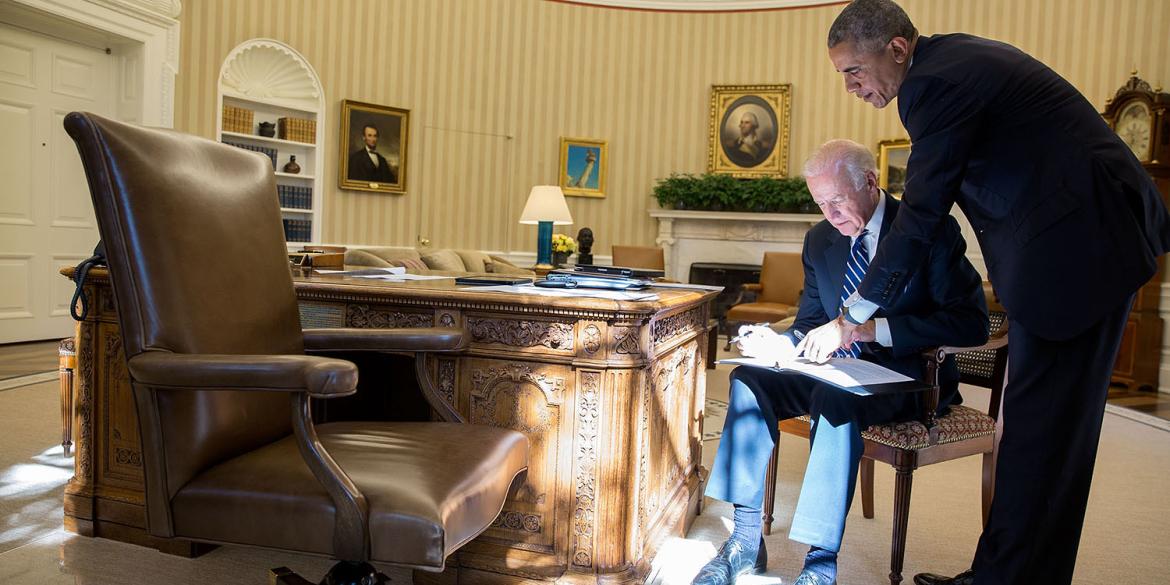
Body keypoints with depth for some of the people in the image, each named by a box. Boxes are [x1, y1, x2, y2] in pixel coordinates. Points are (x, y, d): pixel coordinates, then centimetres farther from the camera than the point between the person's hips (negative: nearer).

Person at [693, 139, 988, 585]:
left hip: (907, 376, -6)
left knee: (835, 397, -36)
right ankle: (746, 539, -14)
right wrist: (781, 343, -10)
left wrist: (872, 328, -27)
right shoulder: (820, 239, 9)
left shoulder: (931, 229, -9)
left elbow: (971, 322, -18)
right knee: (748, 380, -17)